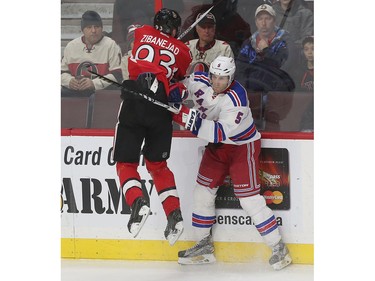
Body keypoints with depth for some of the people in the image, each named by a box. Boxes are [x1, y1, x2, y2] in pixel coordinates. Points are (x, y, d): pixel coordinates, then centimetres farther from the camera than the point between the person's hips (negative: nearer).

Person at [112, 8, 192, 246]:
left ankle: (138, 202, -20)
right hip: (161, 107, 2)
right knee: (158, 164, 18)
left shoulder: (142, 33, 17)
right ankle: (174, 214, 5)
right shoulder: (182, 51, 16)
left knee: (126, 163, 5)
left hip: (134, 101, -2)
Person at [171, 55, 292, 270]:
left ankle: (279, 248, -3)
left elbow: (221, 133, -35)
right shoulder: (199, 81, -12)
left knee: (250, 200, -12)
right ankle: (204, 246, 23)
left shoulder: (236, 99, -31)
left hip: (242, 146, -7)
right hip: (217, 147, 7)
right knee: (202, 193, 9)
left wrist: (194, 121, -44)